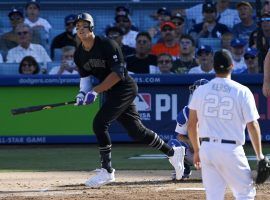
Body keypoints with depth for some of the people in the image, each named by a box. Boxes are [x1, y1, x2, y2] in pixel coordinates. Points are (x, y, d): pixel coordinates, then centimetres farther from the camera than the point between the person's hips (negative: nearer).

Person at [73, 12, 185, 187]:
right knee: (136, 130, 11)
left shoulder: (107, 45, -18)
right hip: (112, 93, 8)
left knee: (100, 123, -20)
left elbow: (118, 73, -22)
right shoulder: (79, 54, 5)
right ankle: (172, 152, 28)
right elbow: (85, 76, 12)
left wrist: (96, 91, -26)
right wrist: (83, 92, -9)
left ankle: (107, 171, -12)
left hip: (125, 88, -8)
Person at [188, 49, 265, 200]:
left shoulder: (200, 91, 5)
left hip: (207, 148, 4)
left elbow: (191, 125, 9)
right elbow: (252, 125, -6)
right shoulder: (242, 92, -4)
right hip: (231, 150, -4)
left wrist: (197, 151, 20)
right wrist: (259, 155, 1)